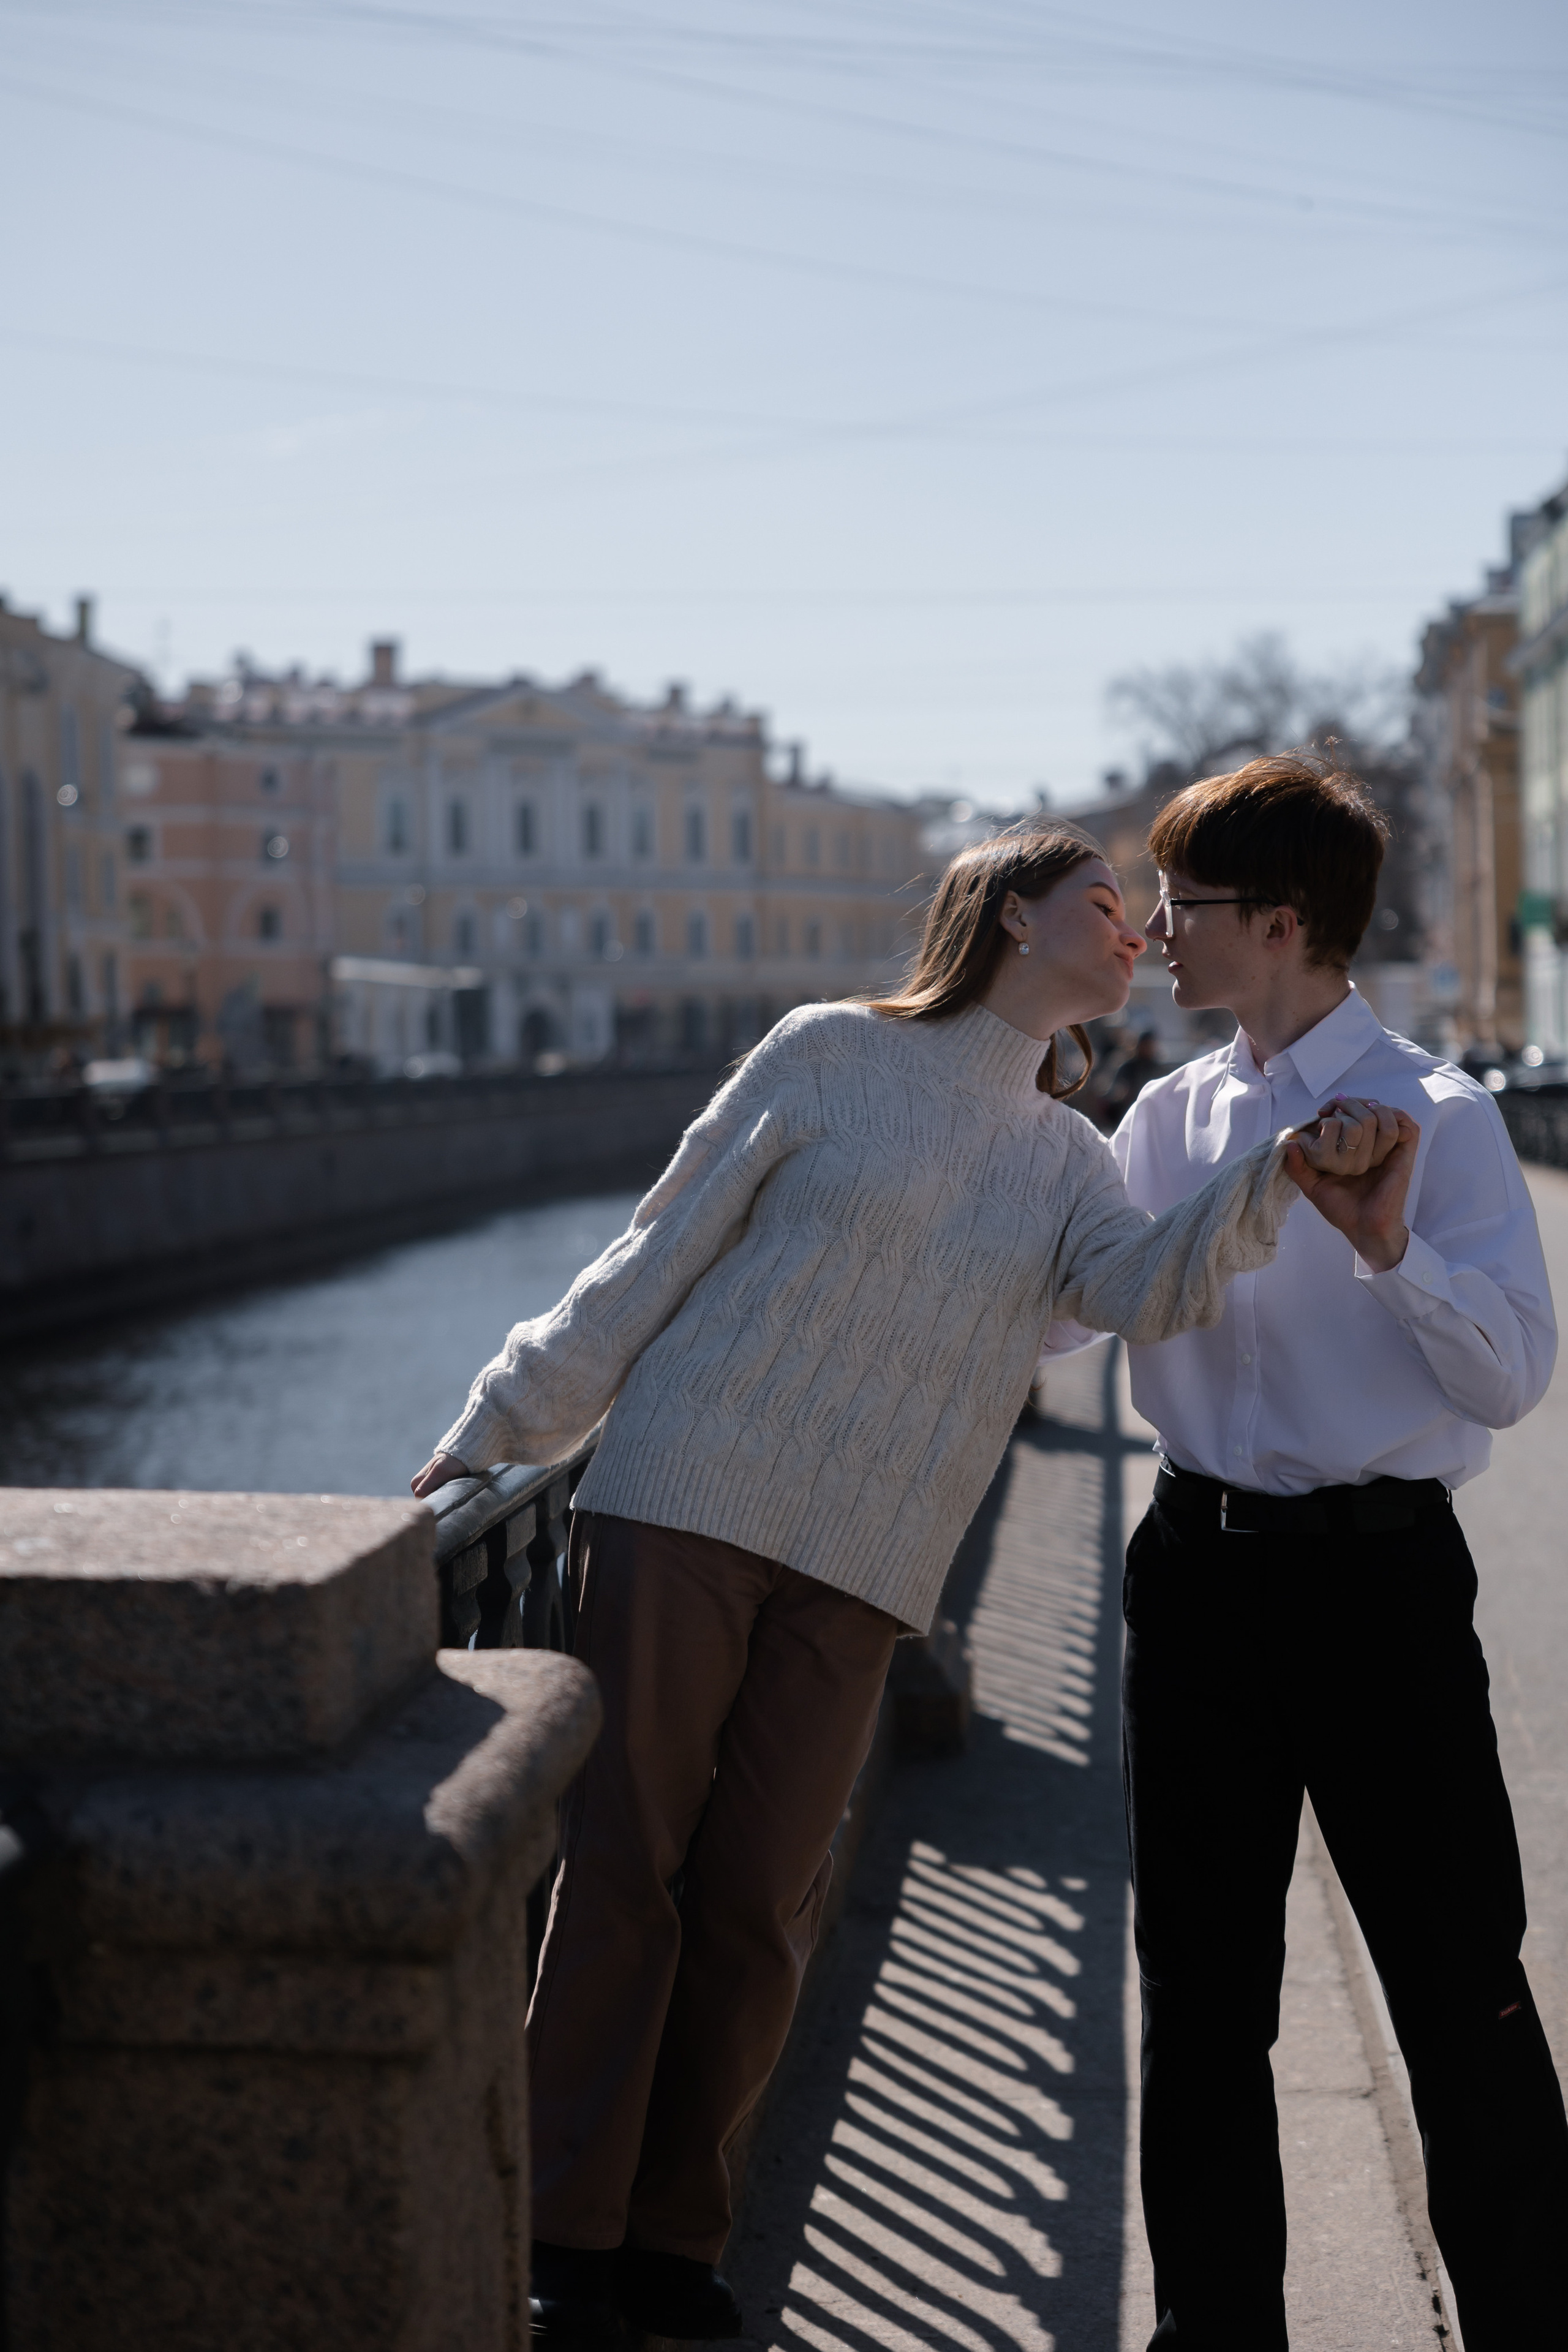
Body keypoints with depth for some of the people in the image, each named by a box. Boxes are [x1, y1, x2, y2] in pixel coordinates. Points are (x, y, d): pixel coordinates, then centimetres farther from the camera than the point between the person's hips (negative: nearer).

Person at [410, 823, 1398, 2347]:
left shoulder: (1067, 1161, 13)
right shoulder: (834, 1055, 2)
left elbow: (1150, 1288, -8)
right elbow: (660, 1256, 3)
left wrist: (1284, 1177, -26)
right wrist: (500, 1430, 3)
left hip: (857, 1577, 4)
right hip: (686, 1504, -4)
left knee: (760, 1905, 3)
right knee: (623, 1866, -4)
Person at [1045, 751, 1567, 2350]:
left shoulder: (1434, 1115, -7)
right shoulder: (1170, 1120, 8)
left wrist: (1391, 1251, -28)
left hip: (1377, 1573, -5)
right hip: (1201, 1569, 6)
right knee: (1199, 1985, 13)